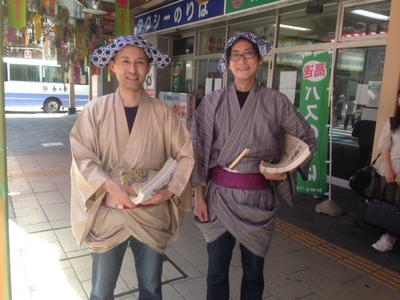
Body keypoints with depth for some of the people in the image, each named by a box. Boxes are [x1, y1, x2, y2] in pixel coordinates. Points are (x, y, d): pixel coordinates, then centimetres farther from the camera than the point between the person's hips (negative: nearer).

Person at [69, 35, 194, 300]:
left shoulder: (162, 112, -4)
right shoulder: (95, 110, -5)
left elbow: (186, 154, -1)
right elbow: (83, 157, -7)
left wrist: (171, 190, -13)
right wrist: (110, 186, -21)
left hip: (152, 214, 1)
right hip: (109, 214, 0)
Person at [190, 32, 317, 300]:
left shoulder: (276, 101, -2)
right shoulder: (213, 102, -1)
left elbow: (307, 139, 8)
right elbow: (198, 151, 0)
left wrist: (286, 170, -6)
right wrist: (199, 197, -2)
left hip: (259, 197, 0)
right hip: (219, 195, 0)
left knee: (253, 272, 14)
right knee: (217, 270, 12)